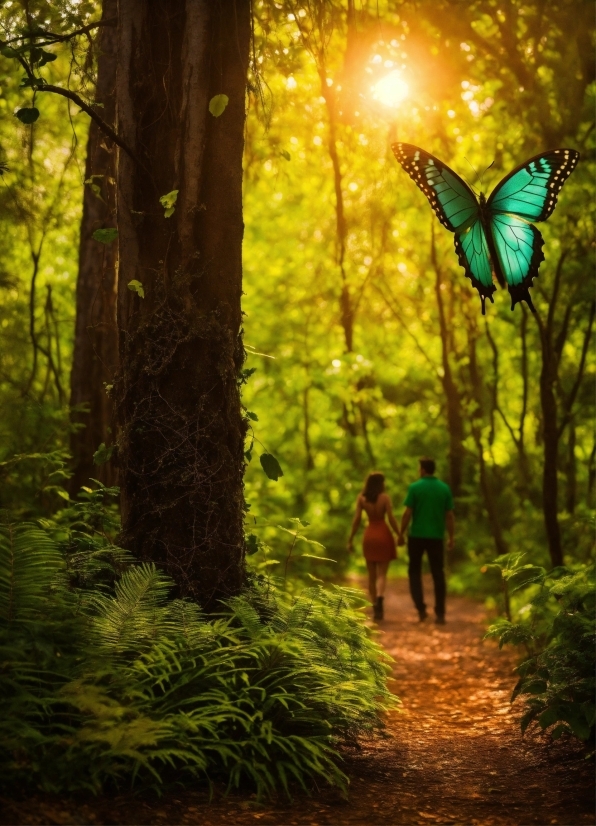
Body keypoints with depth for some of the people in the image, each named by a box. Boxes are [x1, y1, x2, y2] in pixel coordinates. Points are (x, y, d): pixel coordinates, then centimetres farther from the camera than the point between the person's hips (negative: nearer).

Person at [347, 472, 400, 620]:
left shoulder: (361, 498, 0)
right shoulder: (384, 497, -7)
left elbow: (356, 520, -3)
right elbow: (391, 519, -11)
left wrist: (350, 539, 2)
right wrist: (400, 535, -1)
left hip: (369, 535, 2)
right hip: (383, 535, -2)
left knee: (372, 575, 12)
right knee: (382, 573, -1)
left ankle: (375, 608, 14)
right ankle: (380, 598, -28)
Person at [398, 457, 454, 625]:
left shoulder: (415, 487, -7)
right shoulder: (445, 488, 2)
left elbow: (408, 513, -9)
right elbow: (450, 516, 2)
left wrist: (401, 533, 0)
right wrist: (451, 537, 9)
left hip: (417, 536, -2)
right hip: (436, 537, 2)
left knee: (414, 571, 12)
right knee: (438, 574, 6)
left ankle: (420, 607, -2)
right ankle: (440, 613, 3)